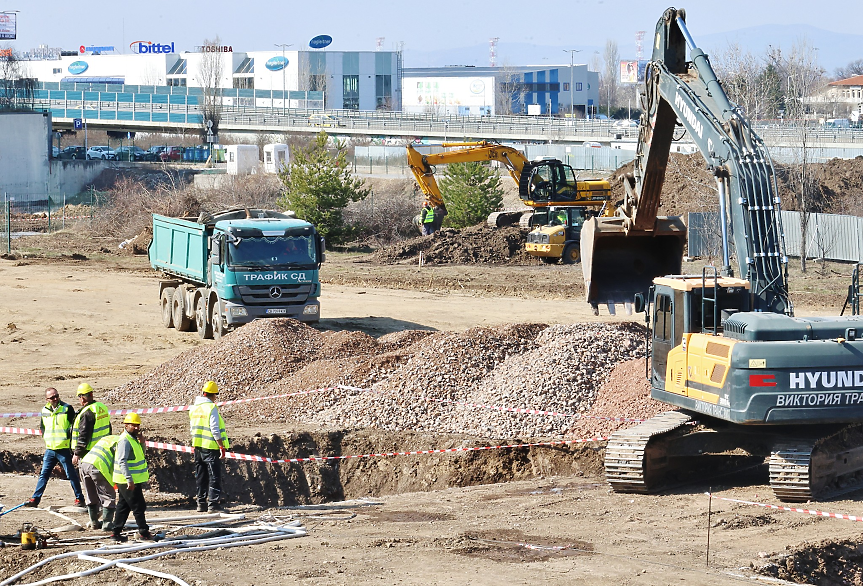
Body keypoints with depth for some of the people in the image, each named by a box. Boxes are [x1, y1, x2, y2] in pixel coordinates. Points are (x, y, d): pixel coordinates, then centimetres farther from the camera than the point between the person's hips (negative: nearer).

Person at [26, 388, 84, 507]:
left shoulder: (67, 409, -6)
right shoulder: (45, 410, 9)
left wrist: (69, 439, -9)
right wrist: (46, 438, 10)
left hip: (64, 448, -5)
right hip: (50, 449, 5)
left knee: (71, 474, 0)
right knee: (44, 474, 6)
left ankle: (79, 498, 9)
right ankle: (35, 499, 8)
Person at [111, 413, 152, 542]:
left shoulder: (133, 439, 13)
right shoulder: (125, 440, -17)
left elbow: (140, 455, 22)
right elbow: (122, 462, -24)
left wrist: (142, 443, 3)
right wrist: (129, 479, -29)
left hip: (133, 480, 10)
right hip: (129, 481, -10)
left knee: (123, 506, 13)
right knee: (138, 506, -3)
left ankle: (116, 532, 16)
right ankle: (143, 532, 3)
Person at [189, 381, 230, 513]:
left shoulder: (194, 408, 10)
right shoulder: (211, 408, -13)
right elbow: (215, 430, -17)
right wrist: (222, 447, -14)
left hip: (198, 447, 7)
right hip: (211, 447, -7)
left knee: (201, 477, 14)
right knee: (214, 476, -3)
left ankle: (201, 503, 17)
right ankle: (213, 504, -7)